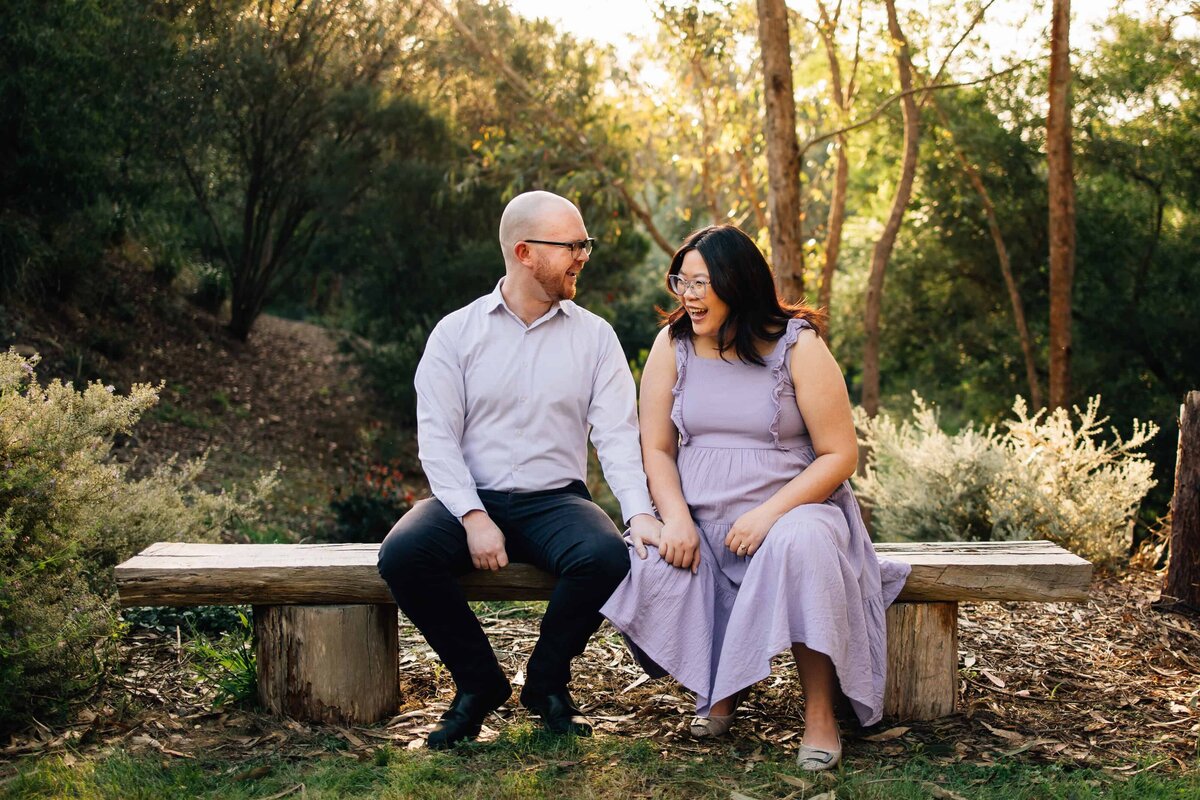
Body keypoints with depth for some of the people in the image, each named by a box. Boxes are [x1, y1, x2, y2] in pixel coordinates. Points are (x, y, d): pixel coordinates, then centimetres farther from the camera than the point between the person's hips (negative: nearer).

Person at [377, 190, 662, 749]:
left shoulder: (594, 336, 6)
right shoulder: (456, 333, 3)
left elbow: (616, 433, -4)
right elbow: (436, 437, -4)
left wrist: (639, 512, -21)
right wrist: (474, 517, -18)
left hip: (555, 500, 1)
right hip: (469, 498, 0)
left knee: (606, 556, -31)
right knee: (402, 555, -29)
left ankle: (547, 682, -2)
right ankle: (479, 681, -4)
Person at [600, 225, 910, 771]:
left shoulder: (797, 346, -6)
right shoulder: (672, 346, 5)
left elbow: (840, 455, -8)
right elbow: (656, 449, 5)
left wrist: (768, 513, -19)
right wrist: (675, 517, -14)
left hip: (790, 511, -3)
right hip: (699, 525, 3)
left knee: (802, 546, -37)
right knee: (650, 565, -27)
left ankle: (820, 715, -19)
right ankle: (719, 686, 3)